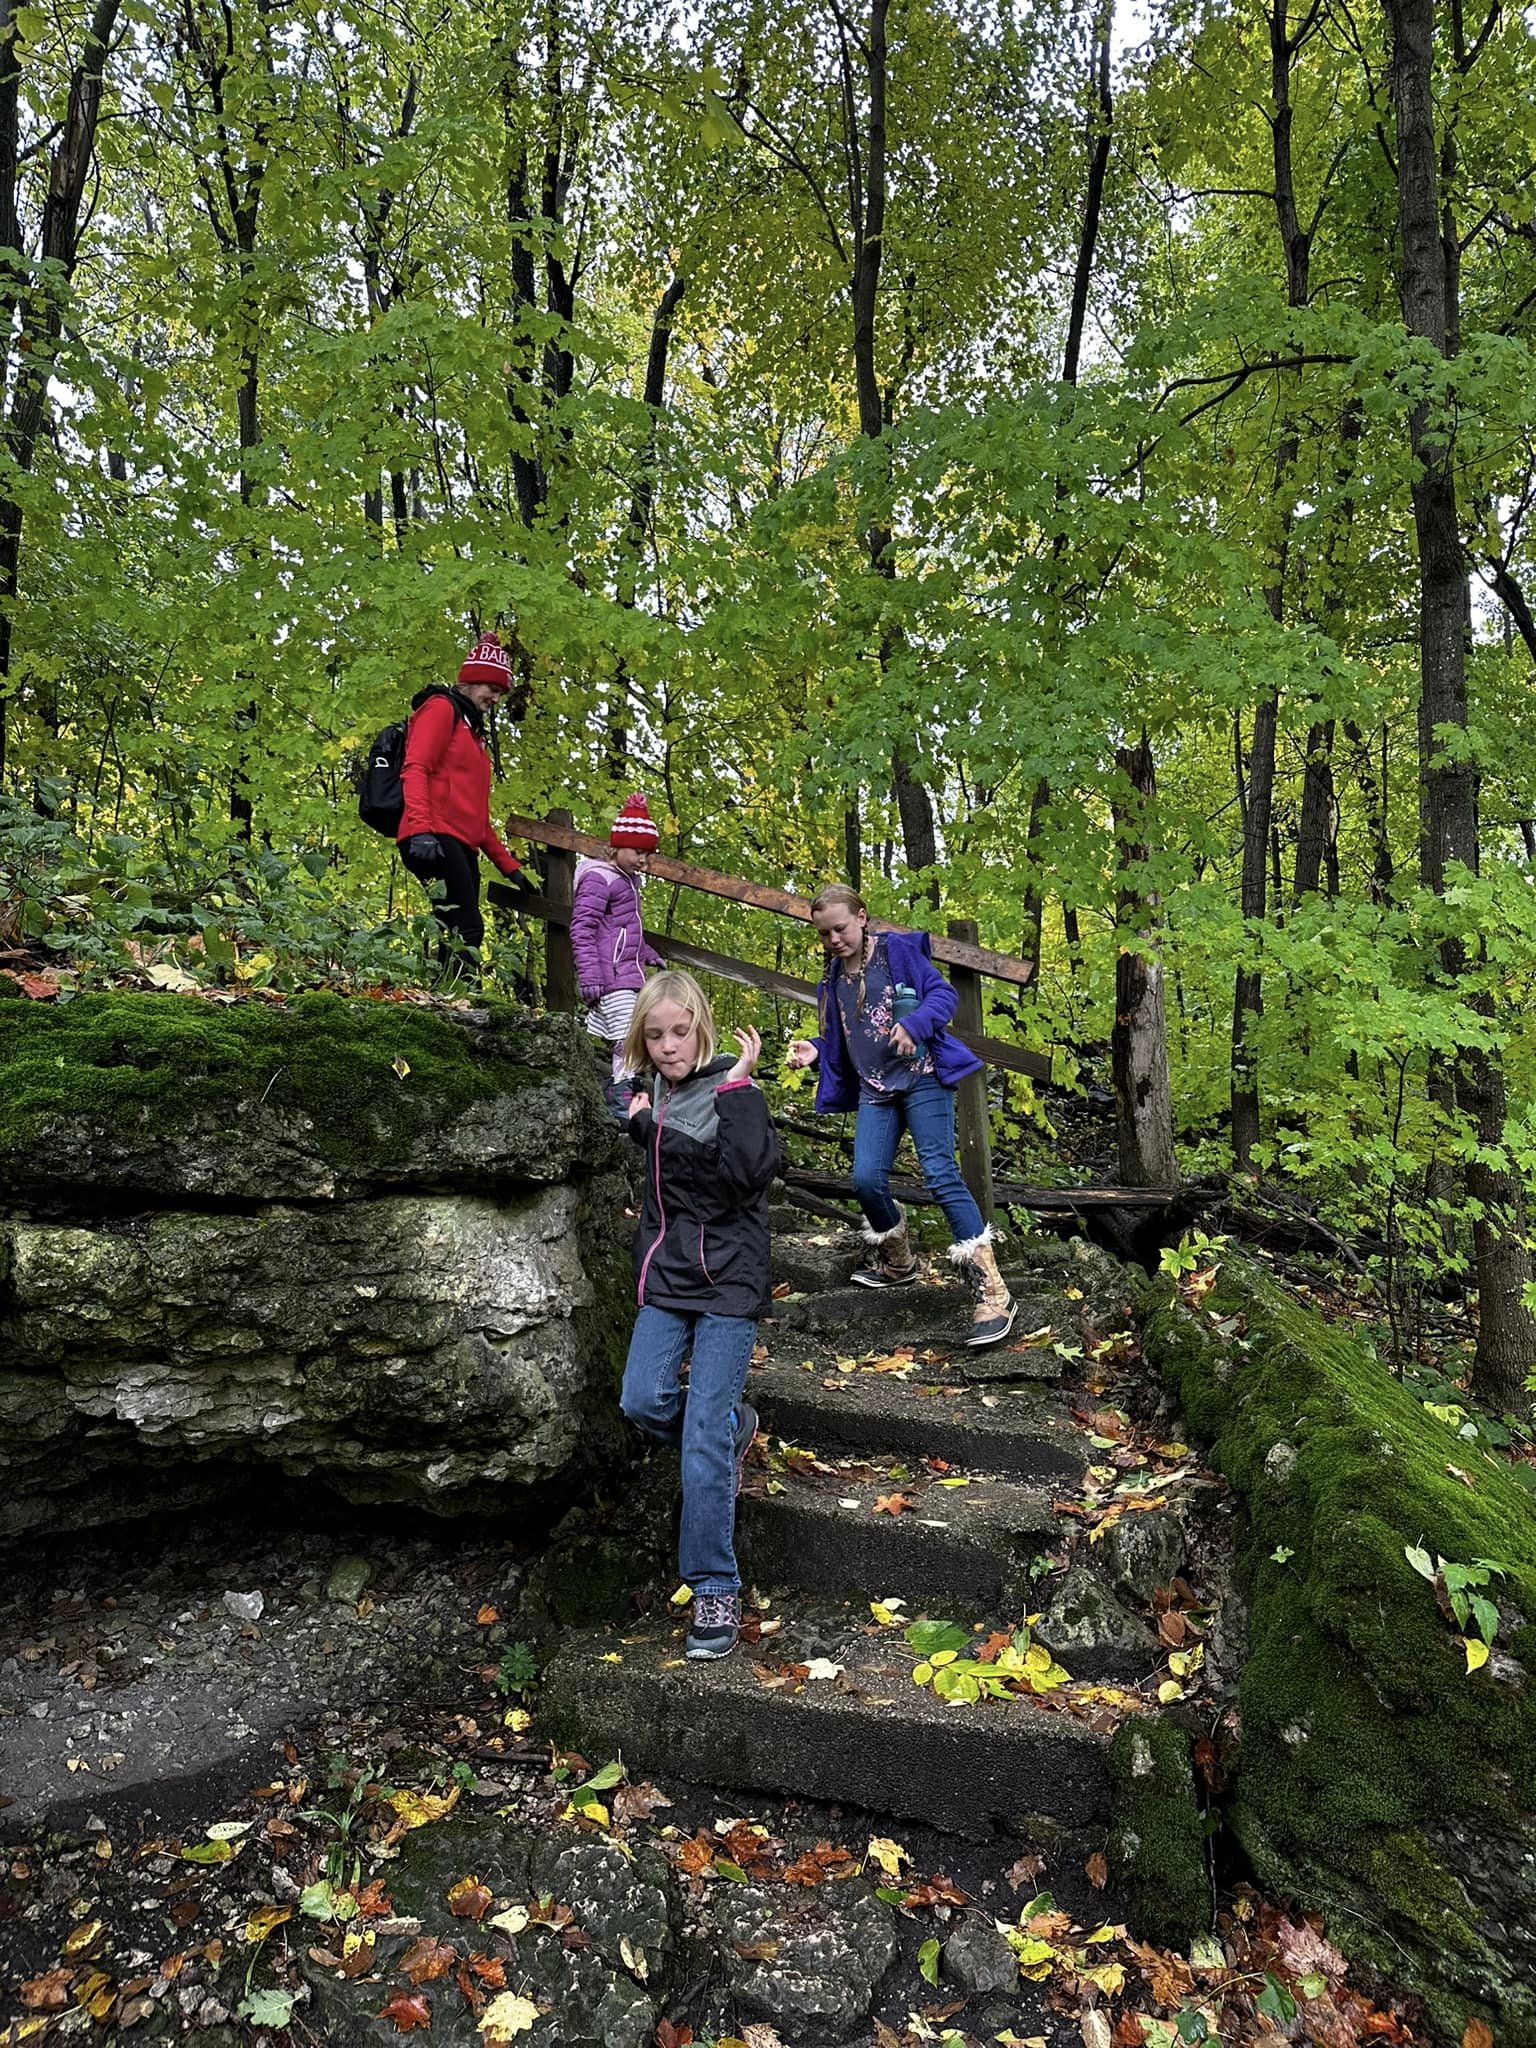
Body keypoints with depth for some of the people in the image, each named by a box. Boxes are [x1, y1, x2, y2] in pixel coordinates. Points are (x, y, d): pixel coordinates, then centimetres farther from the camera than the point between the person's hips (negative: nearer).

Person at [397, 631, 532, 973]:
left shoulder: (473, 730, 31)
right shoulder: (441, 708, 6)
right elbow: (415, 769, -11)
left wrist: (509, 867, 28)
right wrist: (421, 828, -26)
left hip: (463, 847, 9)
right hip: (435, 840, -9)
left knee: (460, 941, 0)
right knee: (466, 932, -22)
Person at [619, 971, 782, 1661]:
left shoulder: (734, 1092, -10)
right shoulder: (654, 1094, 9)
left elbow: (751, 1171, -26)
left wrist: (736, 1090, -26)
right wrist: (640, 1122, 9)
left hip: (727, 1283, -6)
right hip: (666, 1275, 6)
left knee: (702, 1441, -9)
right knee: (643, 1400, -11)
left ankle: (715, 1591, 2)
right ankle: (732, 1426, 21)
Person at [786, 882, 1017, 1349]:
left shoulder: (899, 950, 0)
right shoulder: (833, 979, 16)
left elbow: (943, 994, -4)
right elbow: (839, 1042, 22)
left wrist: (914, 1023, -22)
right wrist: (815, 1050, 1)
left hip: (922, 1077, -5)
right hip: (874, 1089, 5)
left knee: (939, 1172, -15)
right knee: (866, 1179, -7)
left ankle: (992, 1291, -13)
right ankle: (898, 1261, 23)